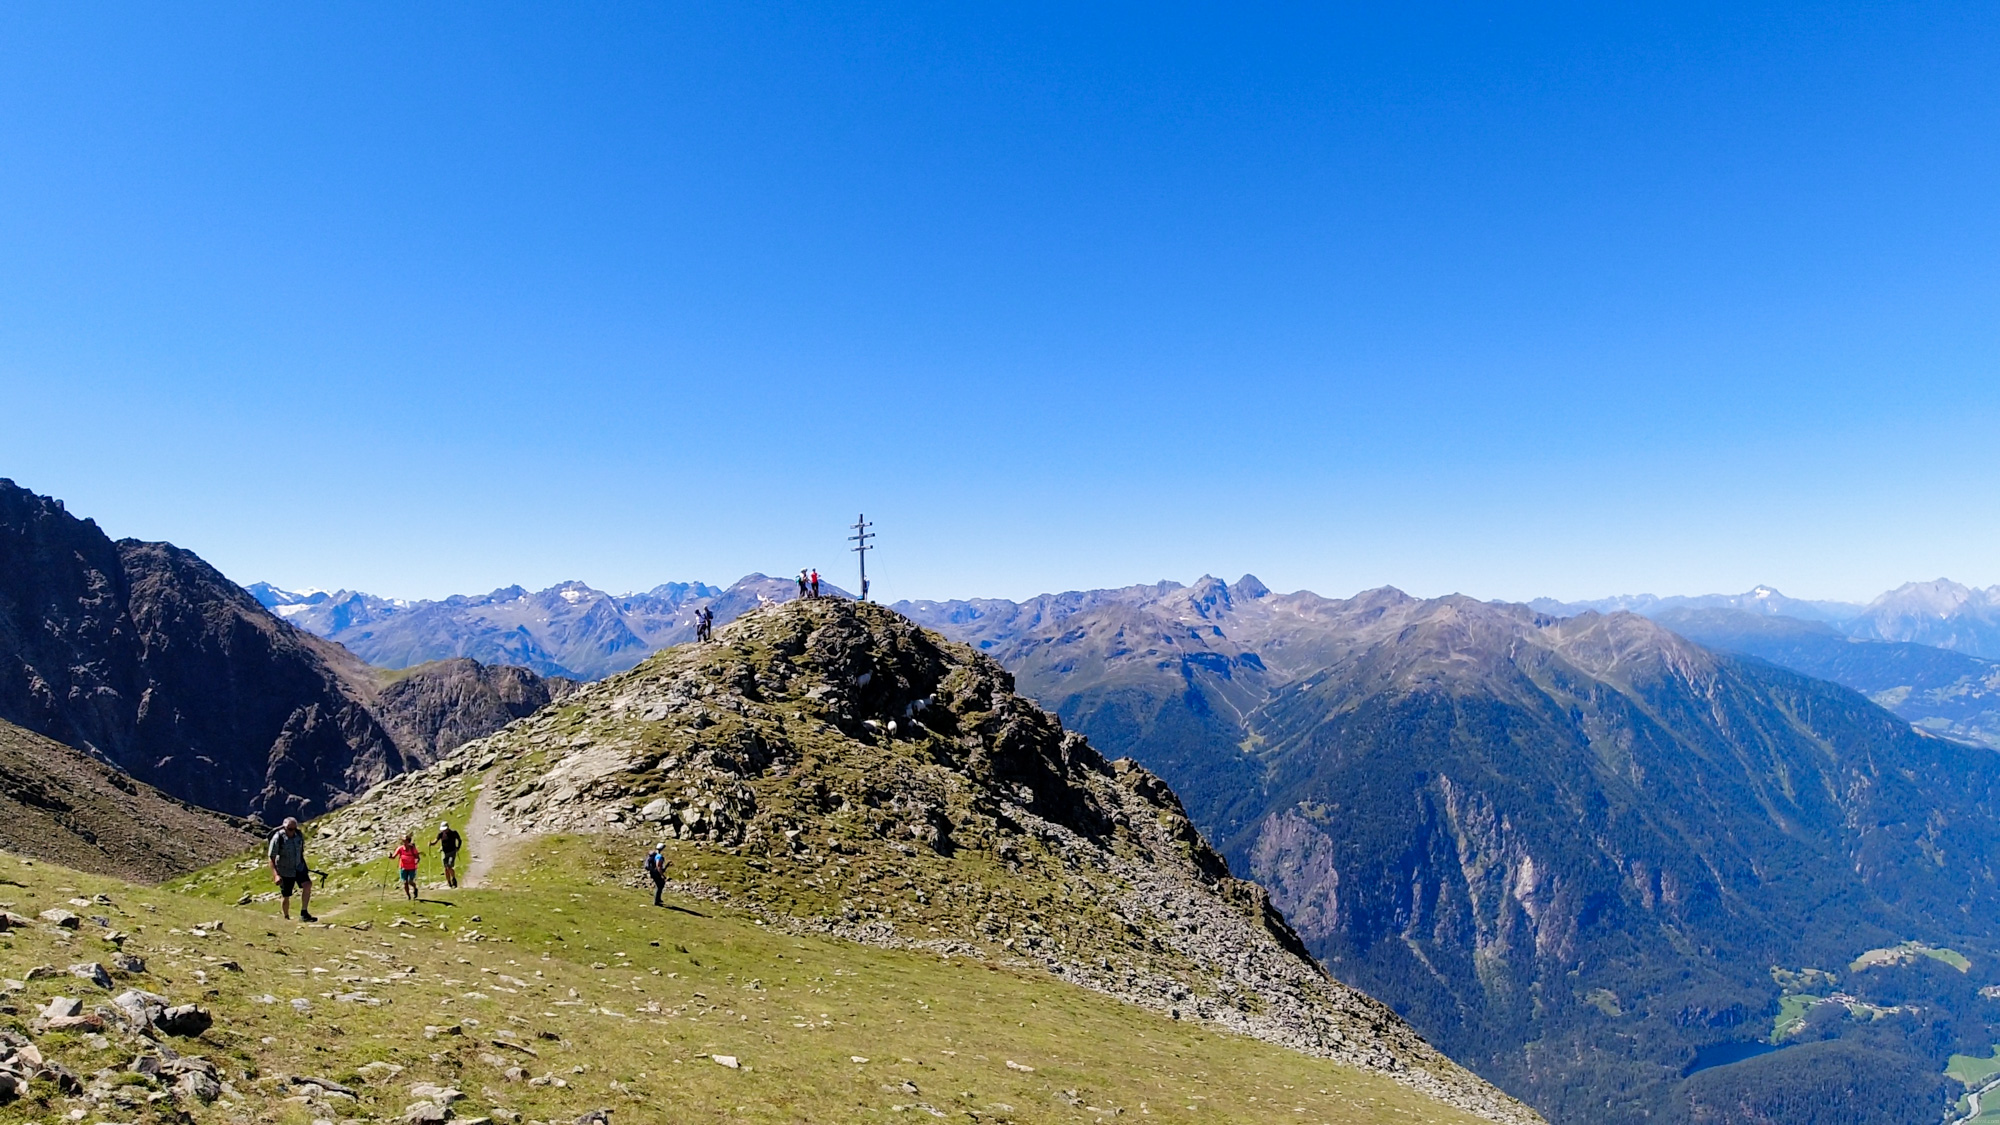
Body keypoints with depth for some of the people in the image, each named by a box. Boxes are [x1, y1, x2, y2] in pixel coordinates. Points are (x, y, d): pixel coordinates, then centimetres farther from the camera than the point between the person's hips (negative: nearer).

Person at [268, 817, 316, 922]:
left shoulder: (300, 835, -7)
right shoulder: (277, 838, -20)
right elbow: (271, 858, -18)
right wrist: (275, 875, -27)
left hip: (299, 867, 3)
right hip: (285, 871, -3)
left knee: (307, 885, -20)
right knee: (286, 897, 6)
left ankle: (304, 913, -15)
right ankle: (286, 918, 29)